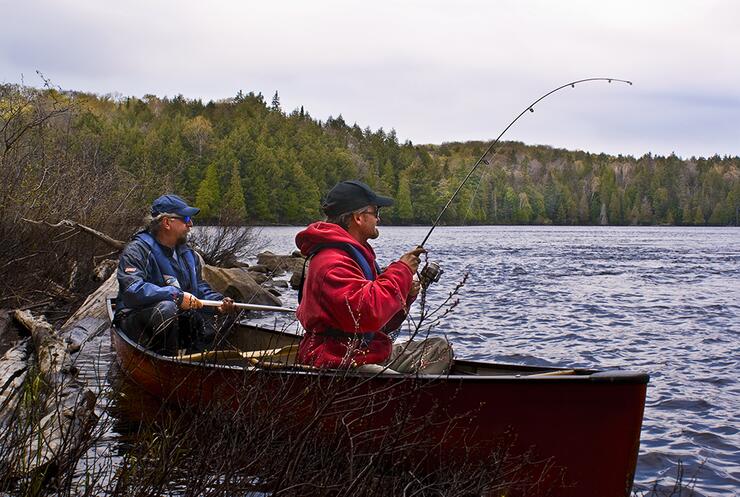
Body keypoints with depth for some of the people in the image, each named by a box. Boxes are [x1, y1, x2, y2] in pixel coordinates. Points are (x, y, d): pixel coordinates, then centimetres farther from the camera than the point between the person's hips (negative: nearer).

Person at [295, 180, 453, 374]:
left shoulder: (359, 254, 19)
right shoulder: (332, 263, -15)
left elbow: (381, 325, 22)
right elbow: (369, 313, -30)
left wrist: (406, 296, 3)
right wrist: (401, 271, -17)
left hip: (370, 354, 11)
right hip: (338, 364, -11)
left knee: (440, 348, 9)